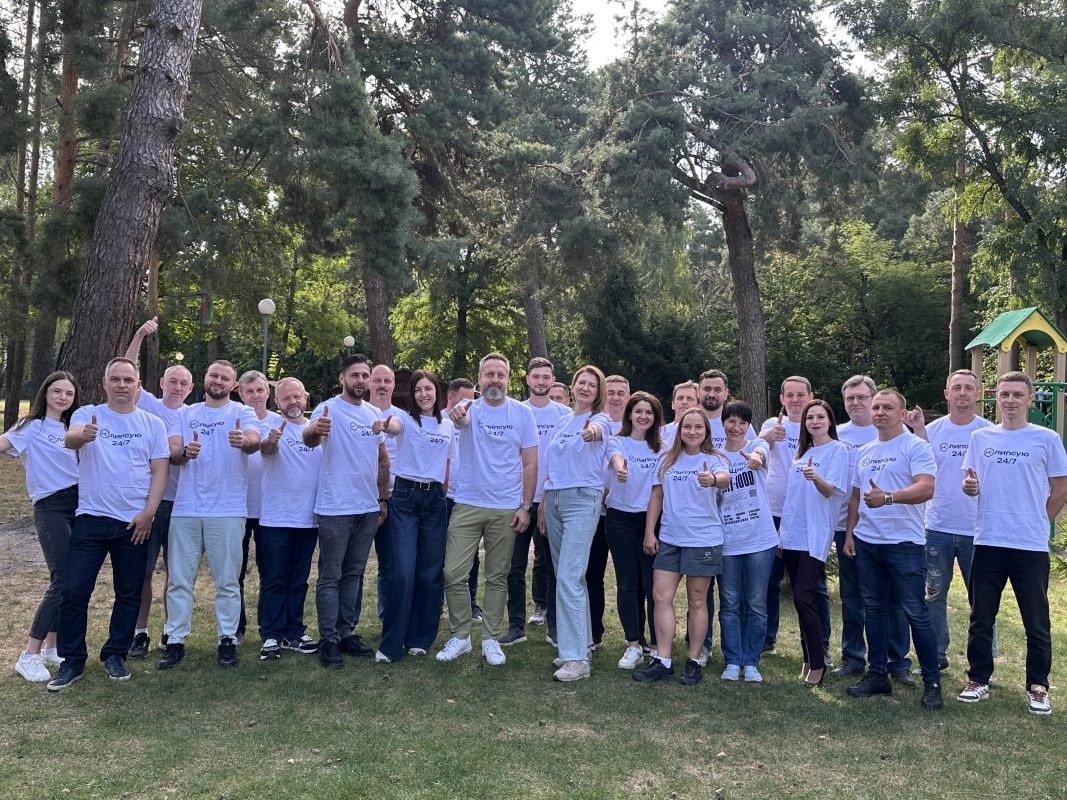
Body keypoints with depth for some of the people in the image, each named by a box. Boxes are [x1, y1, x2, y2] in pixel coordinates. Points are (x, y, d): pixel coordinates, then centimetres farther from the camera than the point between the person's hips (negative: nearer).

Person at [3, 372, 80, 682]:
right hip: (51, 508, -6)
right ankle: (29, 656, -2)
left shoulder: (72, 428, 17)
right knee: (62, 581, -12)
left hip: (79, 505, 6)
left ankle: (51, 648, 20)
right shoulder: (32, 426, -1)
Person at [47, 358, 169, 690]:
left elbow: (159, 471, 0)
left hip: (135, 522, 1)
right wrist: (82, 435, -44)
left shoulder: (153, 424, 3)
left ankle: (115, 655, 25)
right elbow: (69, 439, -20)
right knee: (74, 591, -1)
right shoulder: (87, 414, 2)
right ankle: (72, 660, 13)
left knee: (129, 594, 9)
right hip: (90, 518, -1)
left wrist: (148, 513, -10)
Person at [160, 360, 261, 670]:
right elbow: (172, 452, -1)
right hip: (185, 509, 3)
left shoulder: (242, 413, 2)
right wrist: (184, 451, -25)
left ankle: (227, 641, 14)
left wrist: (244, 441, -42)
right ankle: (175, 641, 18)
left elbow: (255, 441, -18)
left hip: (228, 511, -3)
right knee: (179, 579, 7)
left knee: (227, 581, 3)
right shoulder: (184, 414, 12)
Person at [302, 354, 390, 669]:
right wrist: (314, 430, -54)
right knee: (330, 576, 2)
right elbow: (309, 440, -30)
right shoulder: (329, 409, -10)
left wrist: (383, 499, 13)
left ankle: (346, 633, 24)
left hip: (368, 508, 7)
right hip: (336, 509, -6)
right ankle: (328, 640, 9)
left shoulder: (375, 414, 10)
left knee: (354, 574, 14)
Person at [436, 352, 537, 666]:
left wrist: (525, 506, -5)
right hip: (467, 505, 0)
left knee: (497, 577, 10)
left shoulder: (522, 413, -2)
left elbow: (530, 464, 0)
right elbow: (461, 418, -29)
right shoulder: (469, 407, -3)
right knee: (454, 574, 0)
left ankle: (491, 639, 23)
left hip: (506, 509, 0)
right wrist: (458, 416, -54)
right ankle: (460, 635, 17)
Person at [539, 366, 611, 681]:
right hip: (554, 498, 7)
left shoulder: (600, 419, -3)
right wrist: (542, 503, 15)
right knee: (567, 576, 12)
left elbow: (597, 430, -30)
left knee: (569, 578, -14)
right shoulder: (562, 422, 16)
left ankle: (576, 658, -10)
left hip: (582, 499, -7)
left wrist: (591, 431, -53)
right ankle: (581, 643, 24)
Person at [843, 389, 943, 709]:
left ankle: (932, 681, 11)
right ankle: (877, 674, 21)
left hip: (904, 542, -6)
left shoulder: (916, 446, -7)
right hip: (866, 542, 6)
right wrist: (849, 533, 9)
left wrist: (887, 497, -35)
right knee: (873, 609, 12)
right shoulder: (864, 452, 13)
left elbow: (926, 488, -21)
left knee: (915, 612, -2)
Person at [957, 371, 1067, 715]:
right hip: (987, 543, 2)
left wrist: (1036, 523, 5)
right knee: (981, 617, 9)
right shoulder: (980, 437, 6)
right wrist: (969, 486, -12)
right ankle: (979, 680, 22)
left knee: (1036, 622, 7)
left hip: (1031, 546, -2)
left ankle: (1037, 686, 22)